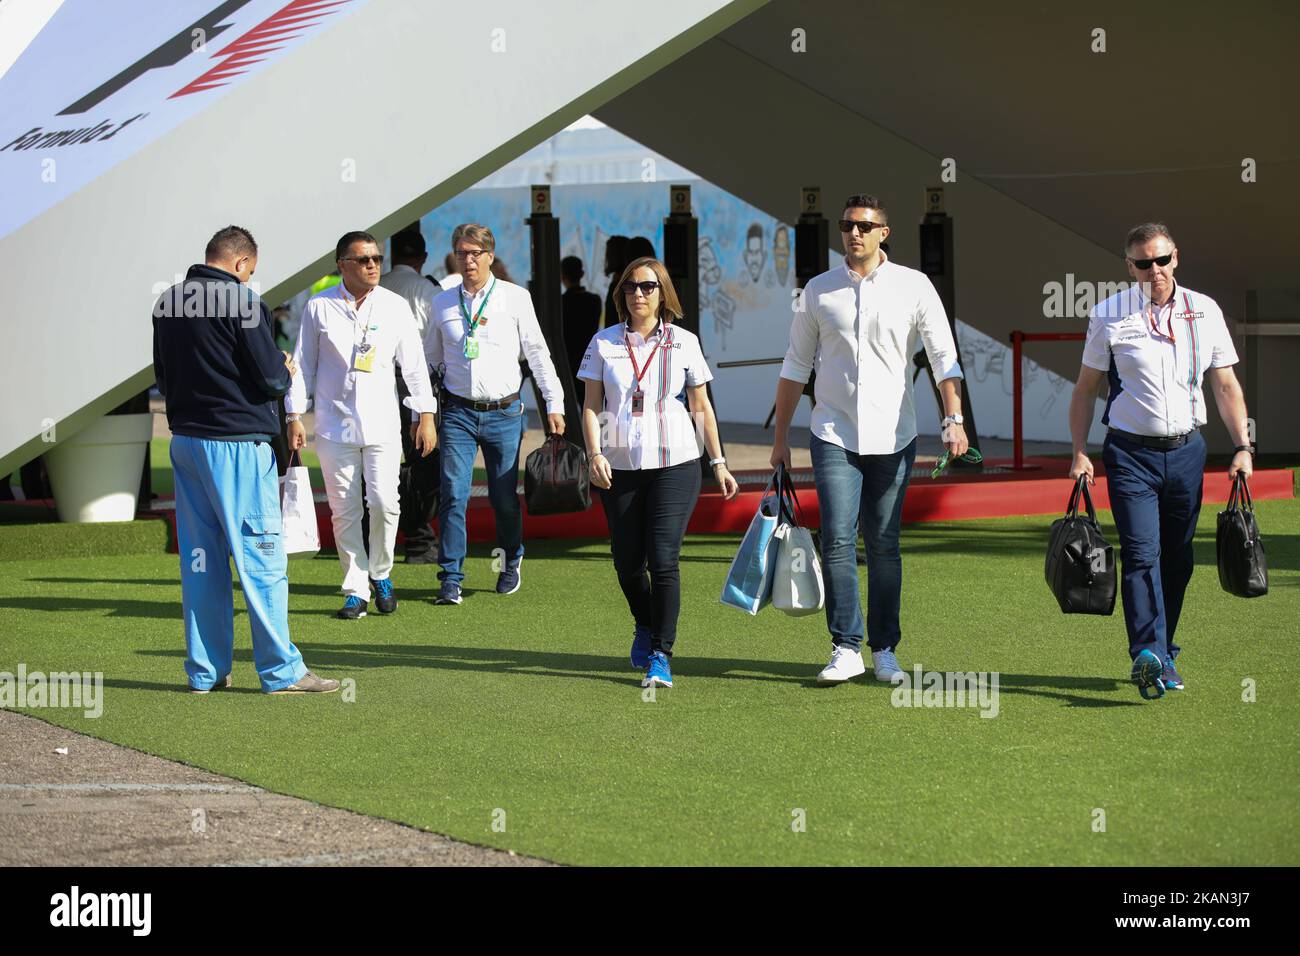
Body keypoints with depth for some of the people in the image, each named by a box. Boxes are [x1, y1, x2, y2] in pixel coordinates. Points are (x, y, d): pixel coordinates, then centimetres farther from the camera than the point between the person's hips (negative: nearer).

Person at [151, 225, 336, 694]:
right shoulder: (241, 302, -13)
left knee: (199, 558, 10)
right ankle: (281, 670, -2)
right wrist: (285, 370, 8)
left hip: (185, 439, 7)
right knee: (260, 556, -2)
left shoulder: (167, 303, 9)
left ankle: (205, 670, 13)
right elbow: (269, 377, -13)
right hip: (237, 442, -7)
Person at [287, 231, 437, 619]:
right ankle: (356, 590, 10)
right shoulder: (319, 307, 2)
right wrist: (295, 417, 4)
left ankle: (380, 574, 14)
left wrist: (426, 415, 4)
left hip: (382, 423, 0)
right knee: (344, 510, 1)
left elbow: (414, 364, 7)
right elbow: (303, 364, 7)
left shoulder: (395, 306, 5)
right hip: (335, 423, 0)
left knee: (385, 503, -10)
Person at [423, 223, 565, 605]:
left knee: (505, 497, 5)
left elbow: (537, 353, 4)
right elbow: (430, 358, 16)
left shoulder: (516, 298, 1)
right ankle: (450, 579, -5)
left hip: (504, 412, -1)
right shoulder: (443, 303, 7)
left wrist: (554, 404, -1)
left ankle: (510, 562, 29)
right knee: (453, 495, -8)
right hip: (458, 412, 1)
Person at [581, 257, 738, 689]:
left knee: (663, 560, -12)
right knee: (627, 563, 7)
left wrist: (719, 463, 11)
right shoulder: (605, 343, 5)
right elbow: (591, 405, 5)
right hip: (620, 467, 2)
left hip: (675, 463, -2)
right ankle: (645, 626, 38)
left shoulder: (684, 343, 5)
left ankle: (661, 655, -5)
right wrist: (594, 453, -10)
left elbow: (701, 407, 12)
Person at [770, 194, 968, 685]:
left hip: (892, 437, -1)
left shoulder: (913, 286, 2)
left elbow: (943, 357, -2)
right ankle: (846, 649, -6)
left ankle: (885, 649, 12)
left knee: (884, 546, 4)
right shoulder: (819, 290, 7)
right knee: (837, 541, -9)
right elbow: (795, 365, 13)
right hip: (834, 436, 1)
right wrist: (780, 437, 11)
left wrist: (953, 418, -16)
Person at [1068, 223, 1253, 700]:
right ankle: (1147, 654, -24)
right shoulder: (1108, 316, -1)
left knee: (1176, 559, 7)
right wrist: (1080, 453, -2)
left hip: (1186, 451, 3)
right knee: (1141, 553, -15)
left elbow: (1225, 384, 10)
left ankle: (1163, 656, 19)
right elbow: (1086, 387, 5)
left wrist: (1243, 446, 1)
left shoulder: (1205, 312, 5)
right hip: (1131, 452, -3)